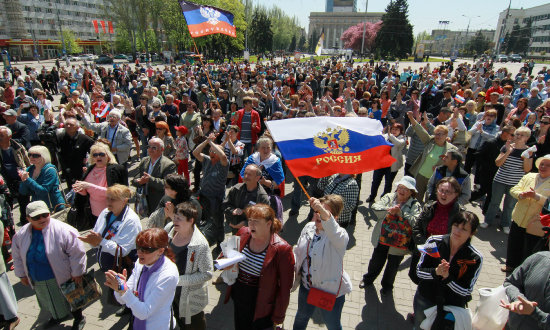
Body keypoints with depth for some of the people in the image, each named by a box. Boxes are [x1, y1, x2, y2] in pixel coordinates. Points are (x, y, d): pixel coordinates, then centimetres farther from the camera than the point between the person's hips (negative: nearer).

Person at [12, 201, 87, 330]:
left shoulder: (62, 230, -25)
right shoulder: (21, 235, -6)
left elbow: (76, 253, -20)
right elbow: (17, 256, 10)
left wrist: (77, 273, -16)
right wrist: (22, 275, 14)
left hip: (62, 279, -5)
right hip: (37, 281, 6)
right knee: (50, 302, 28)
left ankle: (79, 319, 40)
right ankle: (57, 316, 56)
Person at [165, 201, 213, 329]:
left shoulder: (200, 245, -30)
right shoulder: (169, 229, -13)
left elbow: (207, 274, -24)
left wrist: (179, 280, -27)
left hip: (191, 297, -5)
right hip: (170, 291, 5)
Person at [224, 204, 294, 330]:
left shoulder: (282, 249, -23)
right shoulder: (243, 233, -8)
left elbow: (285, 287, -15)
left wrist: (278, 316, -8)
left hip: (261, 307, -5)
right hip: (238, 299, 5)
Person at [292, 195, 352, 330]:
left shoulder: (339, 235, -26)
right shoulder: (309, 227, -7)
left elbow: (337, 236, -53)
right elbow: (298, 252, 8)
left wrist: (324, 214, -67)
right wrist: (292, 267, -6)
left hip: (330, 290, -5)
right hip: (306, 285, 5)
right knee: (302, 315, 32)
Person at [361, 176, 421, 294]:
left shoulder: (415, 205, -9)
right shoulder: (389, 197, -2)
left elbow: (415, 221, -24)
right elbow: (375, 207, -15)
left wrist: (400, 213, -31)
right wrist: (388, 210, -31)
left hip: (399, 242, -2)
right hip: (382, 238, 2)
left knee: (393, 265, 19)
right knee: (376, 261, 21)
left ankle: (387, 285, 46)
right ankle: (368, 279, 48)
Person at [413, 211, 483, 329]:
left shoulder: (476, 258, -15)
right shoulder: (434, 242, -14)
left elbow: (466, 291, -13)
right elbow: (419, 272, -10)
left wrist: (447, 277, -29)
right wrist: (436, 272, -28)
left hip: (453, 306, -1)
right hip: (425, 300, 1)